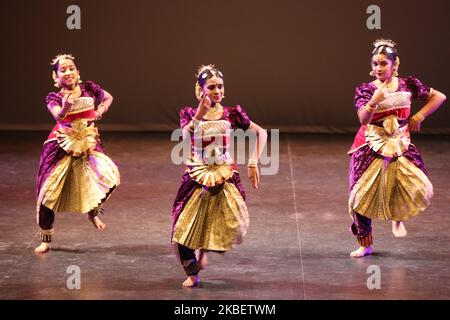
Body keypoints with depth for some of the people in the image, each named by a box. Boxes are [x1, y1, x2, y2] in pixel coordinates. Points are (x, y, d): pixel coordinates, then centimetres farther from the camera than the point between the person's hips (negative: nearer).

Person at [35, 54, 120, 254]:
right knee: (50, 190, -3)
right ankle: (46, 239, 14)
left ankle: (93, 212, 11)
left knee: (110, 175, -19)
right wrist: (65, 108, -52)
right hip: (62, 146, -2)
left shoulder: (89, 89, -1)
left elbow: (108, 98, 19)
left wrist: (100, 111, 1)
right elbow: (58, 116, -31)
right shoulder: (54, 98, -9)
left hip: (88, 144, 2)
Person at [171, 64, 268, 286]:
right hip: (197, 177, 0)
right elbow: (186, 137, -19)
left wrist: (253, 163, 2)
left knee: (234, 225, -14)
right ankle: (192, 273, 14)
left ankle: (204, 249, 20)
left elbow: (260, 133, 10)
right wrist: (200, 114, -32)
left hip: (225, 177, 0)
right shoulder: (190, 114, 1)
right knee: (184, 224, -8)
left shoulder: (232, 114, 3)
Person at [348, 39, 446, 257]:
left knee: (420, 188, -15)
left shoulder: (408, 84, 1)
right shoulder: (366, 89, -4)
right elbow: (363, 119, -20)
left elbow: (439, 97, 8)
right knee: (362, 194, -5)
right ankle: (365, 244, 12)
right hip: (371, 147, -1)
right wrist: (374, 101, -37)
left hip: (400, 145, 1)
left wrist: (418, 117, 1)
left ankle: (398, 216, 19)